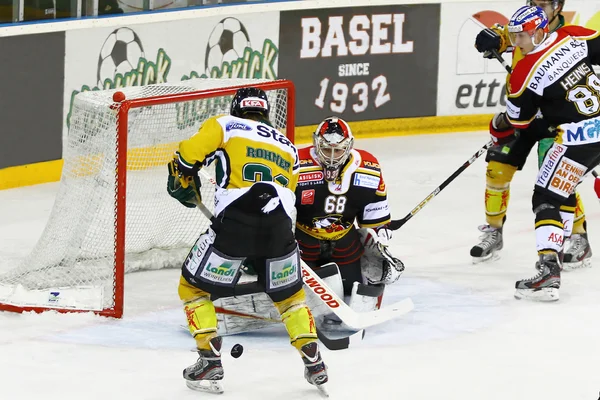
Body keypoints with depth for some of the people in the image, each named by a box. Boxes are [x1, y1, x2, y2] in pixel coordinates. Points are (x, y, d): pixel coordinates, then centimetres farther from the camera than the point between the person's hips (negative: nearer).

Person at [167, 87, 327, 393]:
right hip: (279, 226, 4)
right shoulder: (288, 148, 29)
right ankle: (314, 364, 20)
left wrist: (183, 184, 23)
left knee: (194, 287, 16)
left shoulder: (224, 126, 16)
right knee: (289, 294, 26)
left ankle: (210, 362, 7)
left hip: (234, 222, -3)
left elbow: (187, 155, 3)